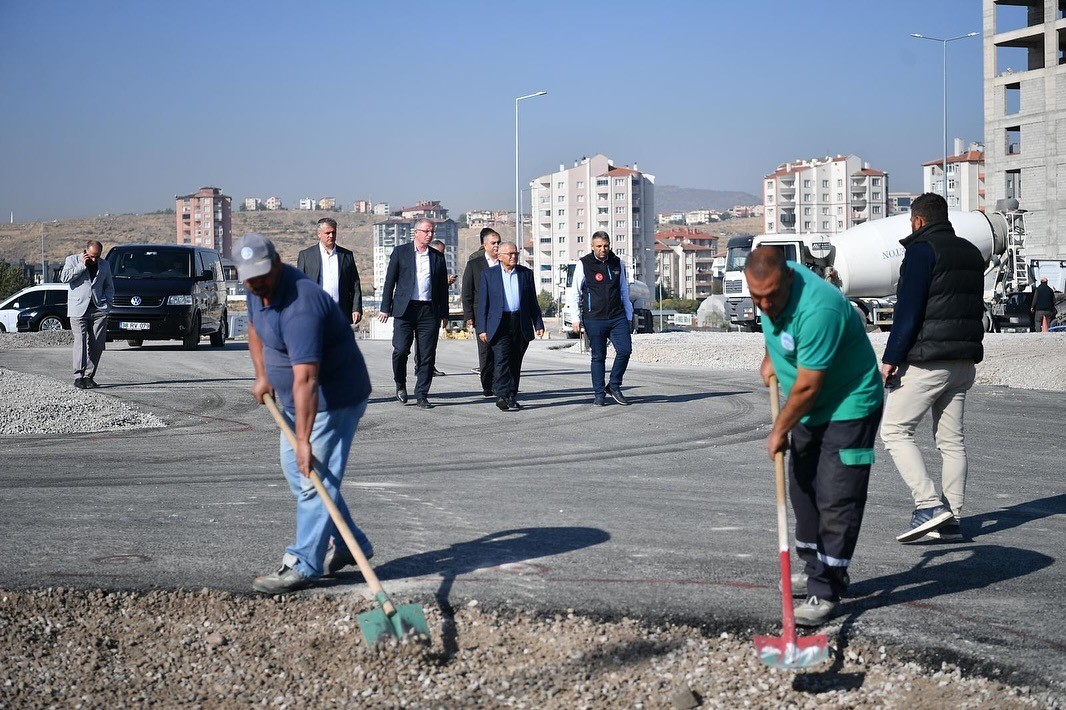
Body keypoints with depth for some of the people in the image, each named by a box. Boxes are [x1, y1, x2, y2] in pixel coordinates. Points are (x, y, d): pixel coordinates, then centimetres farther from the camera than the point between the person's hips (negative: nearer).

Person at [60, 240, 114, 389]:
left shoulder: (104, 265, 17)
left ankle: (89, 376, 6)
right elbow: (64, 277, -8)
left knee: (97, 345, -1)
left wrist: (108, 303, 8)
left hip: (99, 309, 4)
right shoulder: (72, 260, 7)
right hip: (78, 309, -3)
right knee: (80, 341, -13)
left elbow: (109, 286, 23)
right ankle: (78, 377, -14)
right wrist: (82, 265, -10)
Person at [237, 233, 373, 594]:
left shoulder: (300, 307, -33)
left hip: (334, 399, -11)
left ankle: (302, 565, -5)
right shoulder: (258, 291, -2)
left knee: (314, 478, -12)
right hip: (293, 400, 11)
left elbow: (306, 379, -38)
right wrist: (262, 375, 10)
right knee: (295, 469, 17)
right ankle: (349, 544, 26)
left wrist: (304, 439, -41)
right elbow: (255, 327, 21)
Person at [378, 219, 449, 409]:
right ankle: (400, 384, 16)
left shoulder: (437, 257, 13)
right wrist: (385, 308, -2)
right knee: (401, 350, -9)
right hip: (405, 308, -2)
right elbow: (390, 281, 4)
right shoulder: (400, 252, 6)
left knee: (427, 355, 0)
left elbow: (443, 286, 17)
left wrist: (444, 314, 12)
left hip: (429, 311, 2)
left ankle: (421, 395, 7)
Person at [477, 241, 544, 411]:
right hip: (499, 325, -3)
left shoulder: (526, 273, 12)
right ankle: (502, 395, -24)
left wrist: (538, 324, 8)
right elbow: (483, 303, 3)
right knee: (501, 359, -16)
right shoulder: (489, 274, 5)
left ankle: (511, 397, 14)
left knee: (515, 363, 7)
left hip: (521, 325, 3)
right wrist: (482, 328, -3)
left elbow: (533, 301, 15)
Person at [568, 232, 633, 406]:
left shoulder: (617, 263, 10)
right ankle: (599, 394, 10)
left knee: (625, 350, -8)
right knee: (598, 357, 2)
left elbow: (624, 291, 19)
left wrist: (629, 316, 17)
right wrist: (576, 319, -3)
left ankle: (614, 386, 10)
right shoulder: (584, 264, 0)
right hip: (594, 319, -3)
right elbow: (575, 293, 3)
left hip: (617, 317, 3)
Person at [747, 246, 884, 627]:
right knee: (802, 488, 17)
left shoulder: (817, 310, -35)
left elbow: (807, 386, -28)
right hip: (810, 410, 9)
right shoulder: (772, 285, -7)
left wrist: (780, 431, -17)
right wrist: (770, 358, 17)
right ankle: (817, 567, 32)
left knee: (836, 499, -11)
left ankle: (825, 592, -7)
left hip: (849, 408, -9)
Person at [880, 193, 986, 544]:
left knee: (894, 430, -2)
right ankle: (951, 520, 10)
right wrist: (966, 350, 19)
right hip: (965, 362, 8)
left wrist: (890, 358, -15)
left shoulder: (922, 250, -9)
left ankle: (929, 505, -13)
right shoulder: (971, 253, 18)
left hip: (926, 361, -8)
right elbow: (976, 308, 19)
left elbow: (908, 310, -16)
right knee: (951, 439, 11)